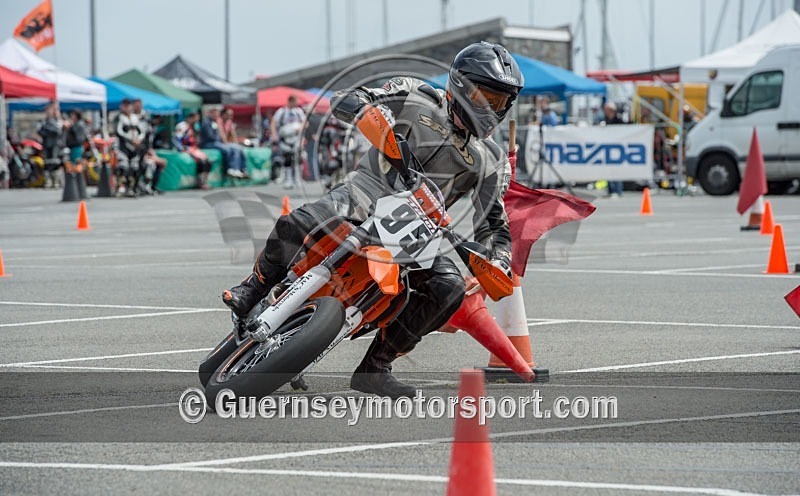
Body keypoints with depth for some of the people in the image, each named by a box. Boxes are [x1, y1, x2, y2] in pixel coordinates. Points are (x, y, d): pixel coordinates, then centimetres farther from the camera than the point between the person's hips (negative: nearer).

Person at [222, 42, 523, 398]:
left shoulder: (491, 163, 7)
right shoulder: (420, 101, -1)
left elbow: (493, 225, 9)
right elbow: (344, 100, -4)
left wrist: (498, 264, -13)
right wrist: (367, 108, -28)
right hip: (367, 193, -4)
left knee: (450, 288, -22)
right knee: (298, 225, -33)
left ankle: (374, 368, -13)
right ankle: (257, 286, -3)